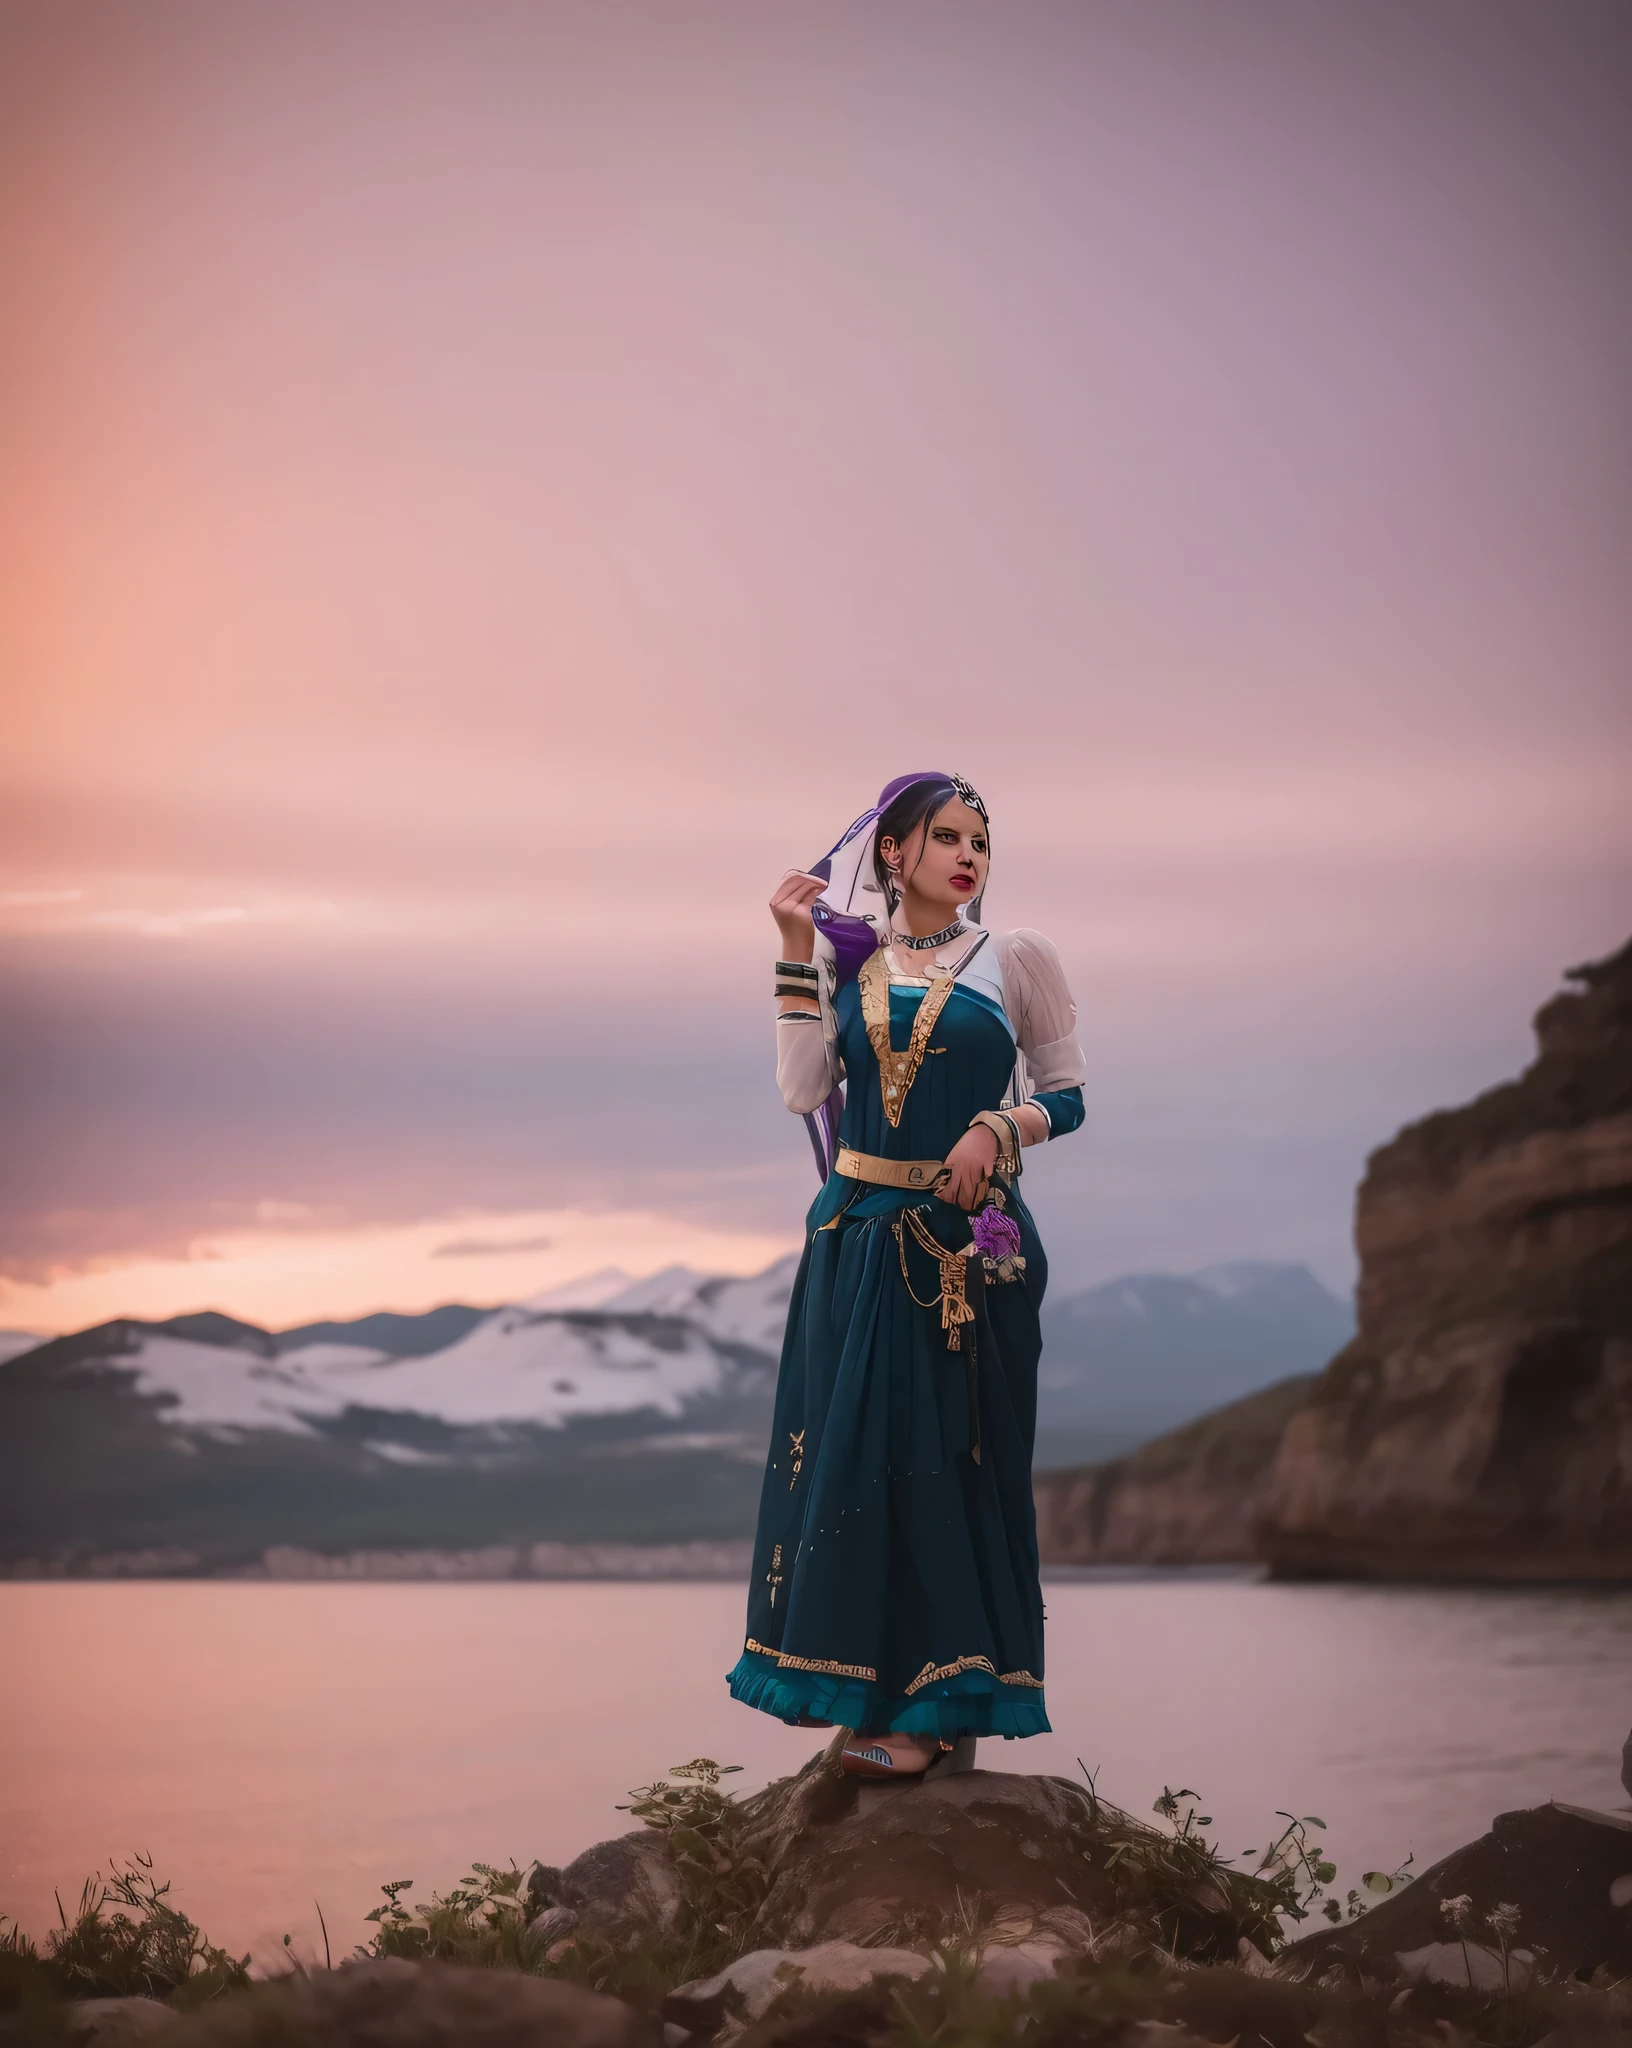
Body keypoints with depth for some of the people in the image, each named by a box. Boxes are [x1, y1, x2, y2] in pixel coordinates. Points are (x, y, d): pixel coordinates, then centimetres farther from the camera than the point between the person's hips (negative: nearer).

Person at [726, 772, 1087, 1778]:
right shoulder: (848, 958, 8)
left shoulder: (1017, 958, 2)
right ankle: (854, 1679, 15)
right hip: (858, 1238, 3)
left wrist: (997, 1128, -15)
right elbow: (804, 1090, -3)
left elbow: (1068, 1096, 4)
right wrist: (797, 952, -4)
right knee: (849, 1451, 4)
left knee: (945, 1460, 0)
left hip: (969, 1242, -3)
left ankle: (933, 1703, 5)